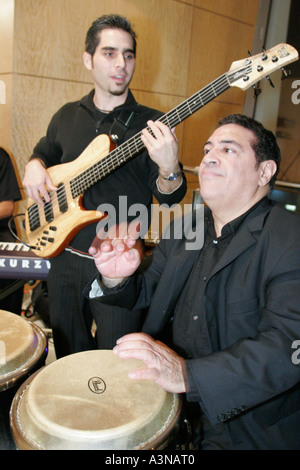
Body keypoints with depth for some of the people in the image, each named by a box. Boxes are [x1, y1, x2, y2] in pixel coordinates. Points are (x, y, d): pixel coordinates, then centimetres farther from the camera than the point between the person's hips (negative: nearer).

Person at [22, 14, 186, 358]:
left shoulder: (151, 124, -5)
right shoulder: (66, 116, 7)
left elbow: (172, 198, -10)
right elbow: (44, 151, 24)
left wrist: (168, 168, -32)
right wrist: (35, 165, 1)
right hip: (65, 255, 4)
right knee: (69, 358, 21)